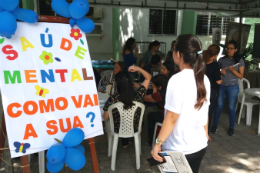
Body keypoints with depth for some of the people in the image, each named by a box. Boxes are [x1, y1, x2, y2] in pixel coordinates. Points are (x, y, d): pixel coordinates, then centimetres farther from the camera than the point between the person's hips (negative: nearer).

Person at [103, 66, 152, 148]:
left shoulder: (112, 99, -31)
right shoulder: (138, 95, -25)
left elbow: (106, 117, -13)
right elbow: (148, 77, -10)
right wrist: (138, 69, -22)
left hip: (117, 130, -1)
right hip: (135, 129, 1)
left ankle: (125, 143, 55)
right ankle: (125, 142, 54)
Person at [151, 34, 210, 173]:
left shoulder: (177, 80, -20)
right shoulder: (204, 79, 1)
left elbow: (171, 117, -20)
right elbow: (204, 112, 9)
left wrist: (158, 143, -12)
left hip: (179, 149, -6)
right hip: (200, 145, 6)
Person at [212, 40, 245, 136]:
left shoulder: (240, 60, -3)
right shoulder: (221, 59, 1)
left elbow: (241, 76, -4)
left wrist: (233, 70, -20)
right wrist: (220, 72, -14)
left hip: (233, 87, -1)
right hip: (221, 86, 1)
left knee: (231, 107, 6)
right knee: (219, 106, 6)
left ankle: (231, 127, 22)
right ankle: (215, 125, 19)